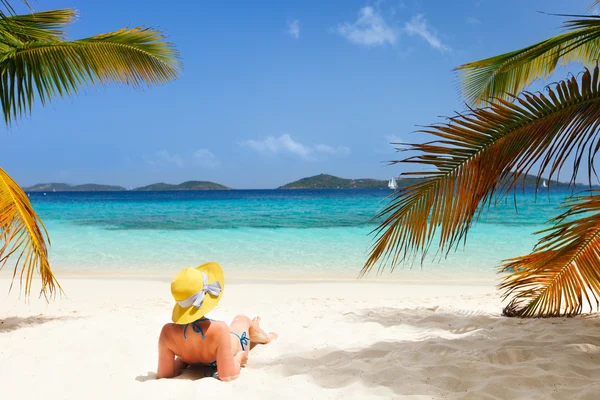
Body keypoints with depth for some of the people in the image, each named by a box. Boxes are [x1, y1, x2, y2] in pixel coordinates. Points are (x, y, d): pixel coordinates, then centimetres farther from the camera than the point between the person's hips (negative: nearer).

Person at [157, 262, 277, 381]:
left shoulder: (168, 332, -39)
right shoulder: (219, 329, -49)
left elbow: (163, 375, -26)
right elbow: (228, 376, -40)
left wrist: (181, 359, -8)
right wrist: (238, 358, -19)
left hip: (201, 365, 2)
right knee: (241, 319, 30)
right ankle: (265, 337, 64)